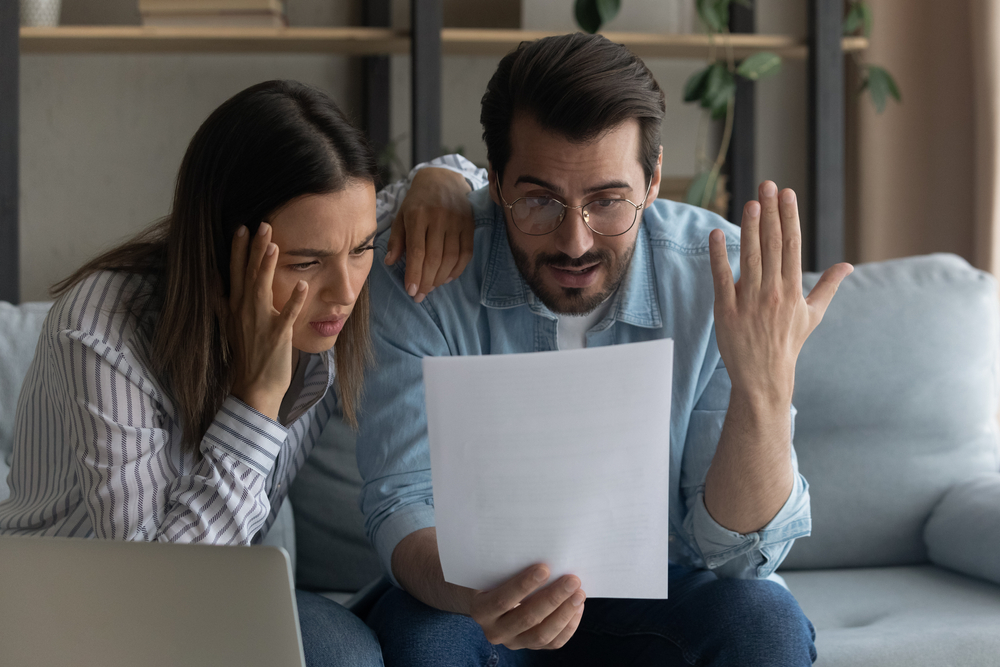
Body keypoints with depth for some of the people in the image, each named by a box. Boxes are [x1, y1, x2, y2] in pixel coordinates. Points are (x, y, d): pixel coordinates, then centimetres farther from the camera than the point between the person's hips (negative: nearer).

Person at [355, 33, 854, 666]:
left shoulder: (722, 278, -16)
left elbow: (736, 555, -16)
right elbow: (401, 509, -19)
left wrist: (764, 387, -34)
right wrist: (473, 595, -42)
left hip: (664, 597, 2)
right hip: (495, 603, -2)